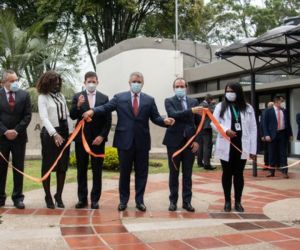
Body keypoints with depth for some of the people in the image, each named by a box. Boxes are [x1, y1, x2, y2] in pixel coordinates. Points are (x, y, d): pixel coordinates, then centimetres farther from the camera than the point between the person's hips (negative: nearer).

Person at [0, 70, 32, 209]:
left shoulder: (24, 95, 5)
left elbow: (27, 115, 0)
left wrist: (16, 131, -10)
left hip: (19, 137, 1)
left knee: (18, 168, 4)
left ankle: (18, 197, 10)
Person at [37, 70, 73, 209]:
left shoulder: (61, 95, 11)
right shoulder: (43, 97, -5)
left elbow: (67, 114, 12)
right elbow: (44, 117, -16)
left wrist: (71, 132, 5)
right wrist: (54, 134, -28)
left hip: (64, 132, 5)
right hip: (50, 133, -5)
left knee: (62, 166, 7)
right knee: (48, 166, 3)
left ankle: (58, 196, 16)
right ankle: (48, 196, 12)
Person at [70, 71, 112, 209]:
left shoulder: (104, 98, 4)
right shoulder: (77, 97, 4)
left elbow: (108, 120, 1)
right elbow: (72, 116, -5)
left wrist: (102, 136, -9)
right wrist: (78, 105, -23)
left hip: (98, 139, 0)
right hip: (81, 138, 0)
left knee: (97, 170, 3)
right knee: (81, 169, 6)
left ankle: (95, 199, 9)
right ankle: (82, 198, 13)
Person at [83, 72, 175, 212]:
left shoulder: (149, 100, 7)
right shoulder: (119, 98, 4)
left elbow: (155, 117, 2)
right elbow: (106, 108, -7)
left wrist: (165, 121, -19)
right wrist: (93, 111, -25)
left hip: (142, 142, 1)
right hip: (125, 141, -1)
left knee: (141, 172, 7)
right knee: (124, 172, 9)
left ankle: (139, 200, 17)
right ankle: (123, 200, 20)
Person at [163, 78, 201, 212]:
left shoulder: (193, 102, 10)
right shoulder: (169, 101, 1)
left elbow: (198, 123, 7)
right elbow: (174, 114, -19)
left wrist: (197, 140, -3)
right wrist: (191, 111, -30)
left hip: (190, 142, 2)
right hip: (174, 141, -2)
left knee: (188, 174, 6)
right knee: (174, 173, 6)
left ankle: (187, 201, 12)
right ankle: (173, 201, 14)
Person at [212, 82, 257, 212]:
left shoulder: (248, 108, 5)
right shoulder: (220, 106, 4)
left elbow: (253, 129, 5)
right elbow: (214, 123, 2)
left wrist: (253, 149, 0)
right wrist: (226, 130, -18)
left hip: (241, 146, 1)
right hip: (226, 146, 0)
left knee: (239, 174, 7)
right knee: (227, 173, 7)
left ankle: (238, 202, 16)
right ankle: (227, 201, 17)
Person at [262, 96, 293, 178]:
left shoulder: (285, 111, 9)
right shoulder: (268, 111, -1)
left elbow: (288, 123, 13)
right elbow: (265, 124, -3)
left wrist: (290, 134, 8)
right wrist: (266, 135, -12)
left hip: (283, 134, 2)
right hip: (273, 134, -2)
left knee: (283, 153, 2)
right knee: (272, 154, 4)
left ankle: (284, 172, 5)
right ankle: (272, 172, 13)